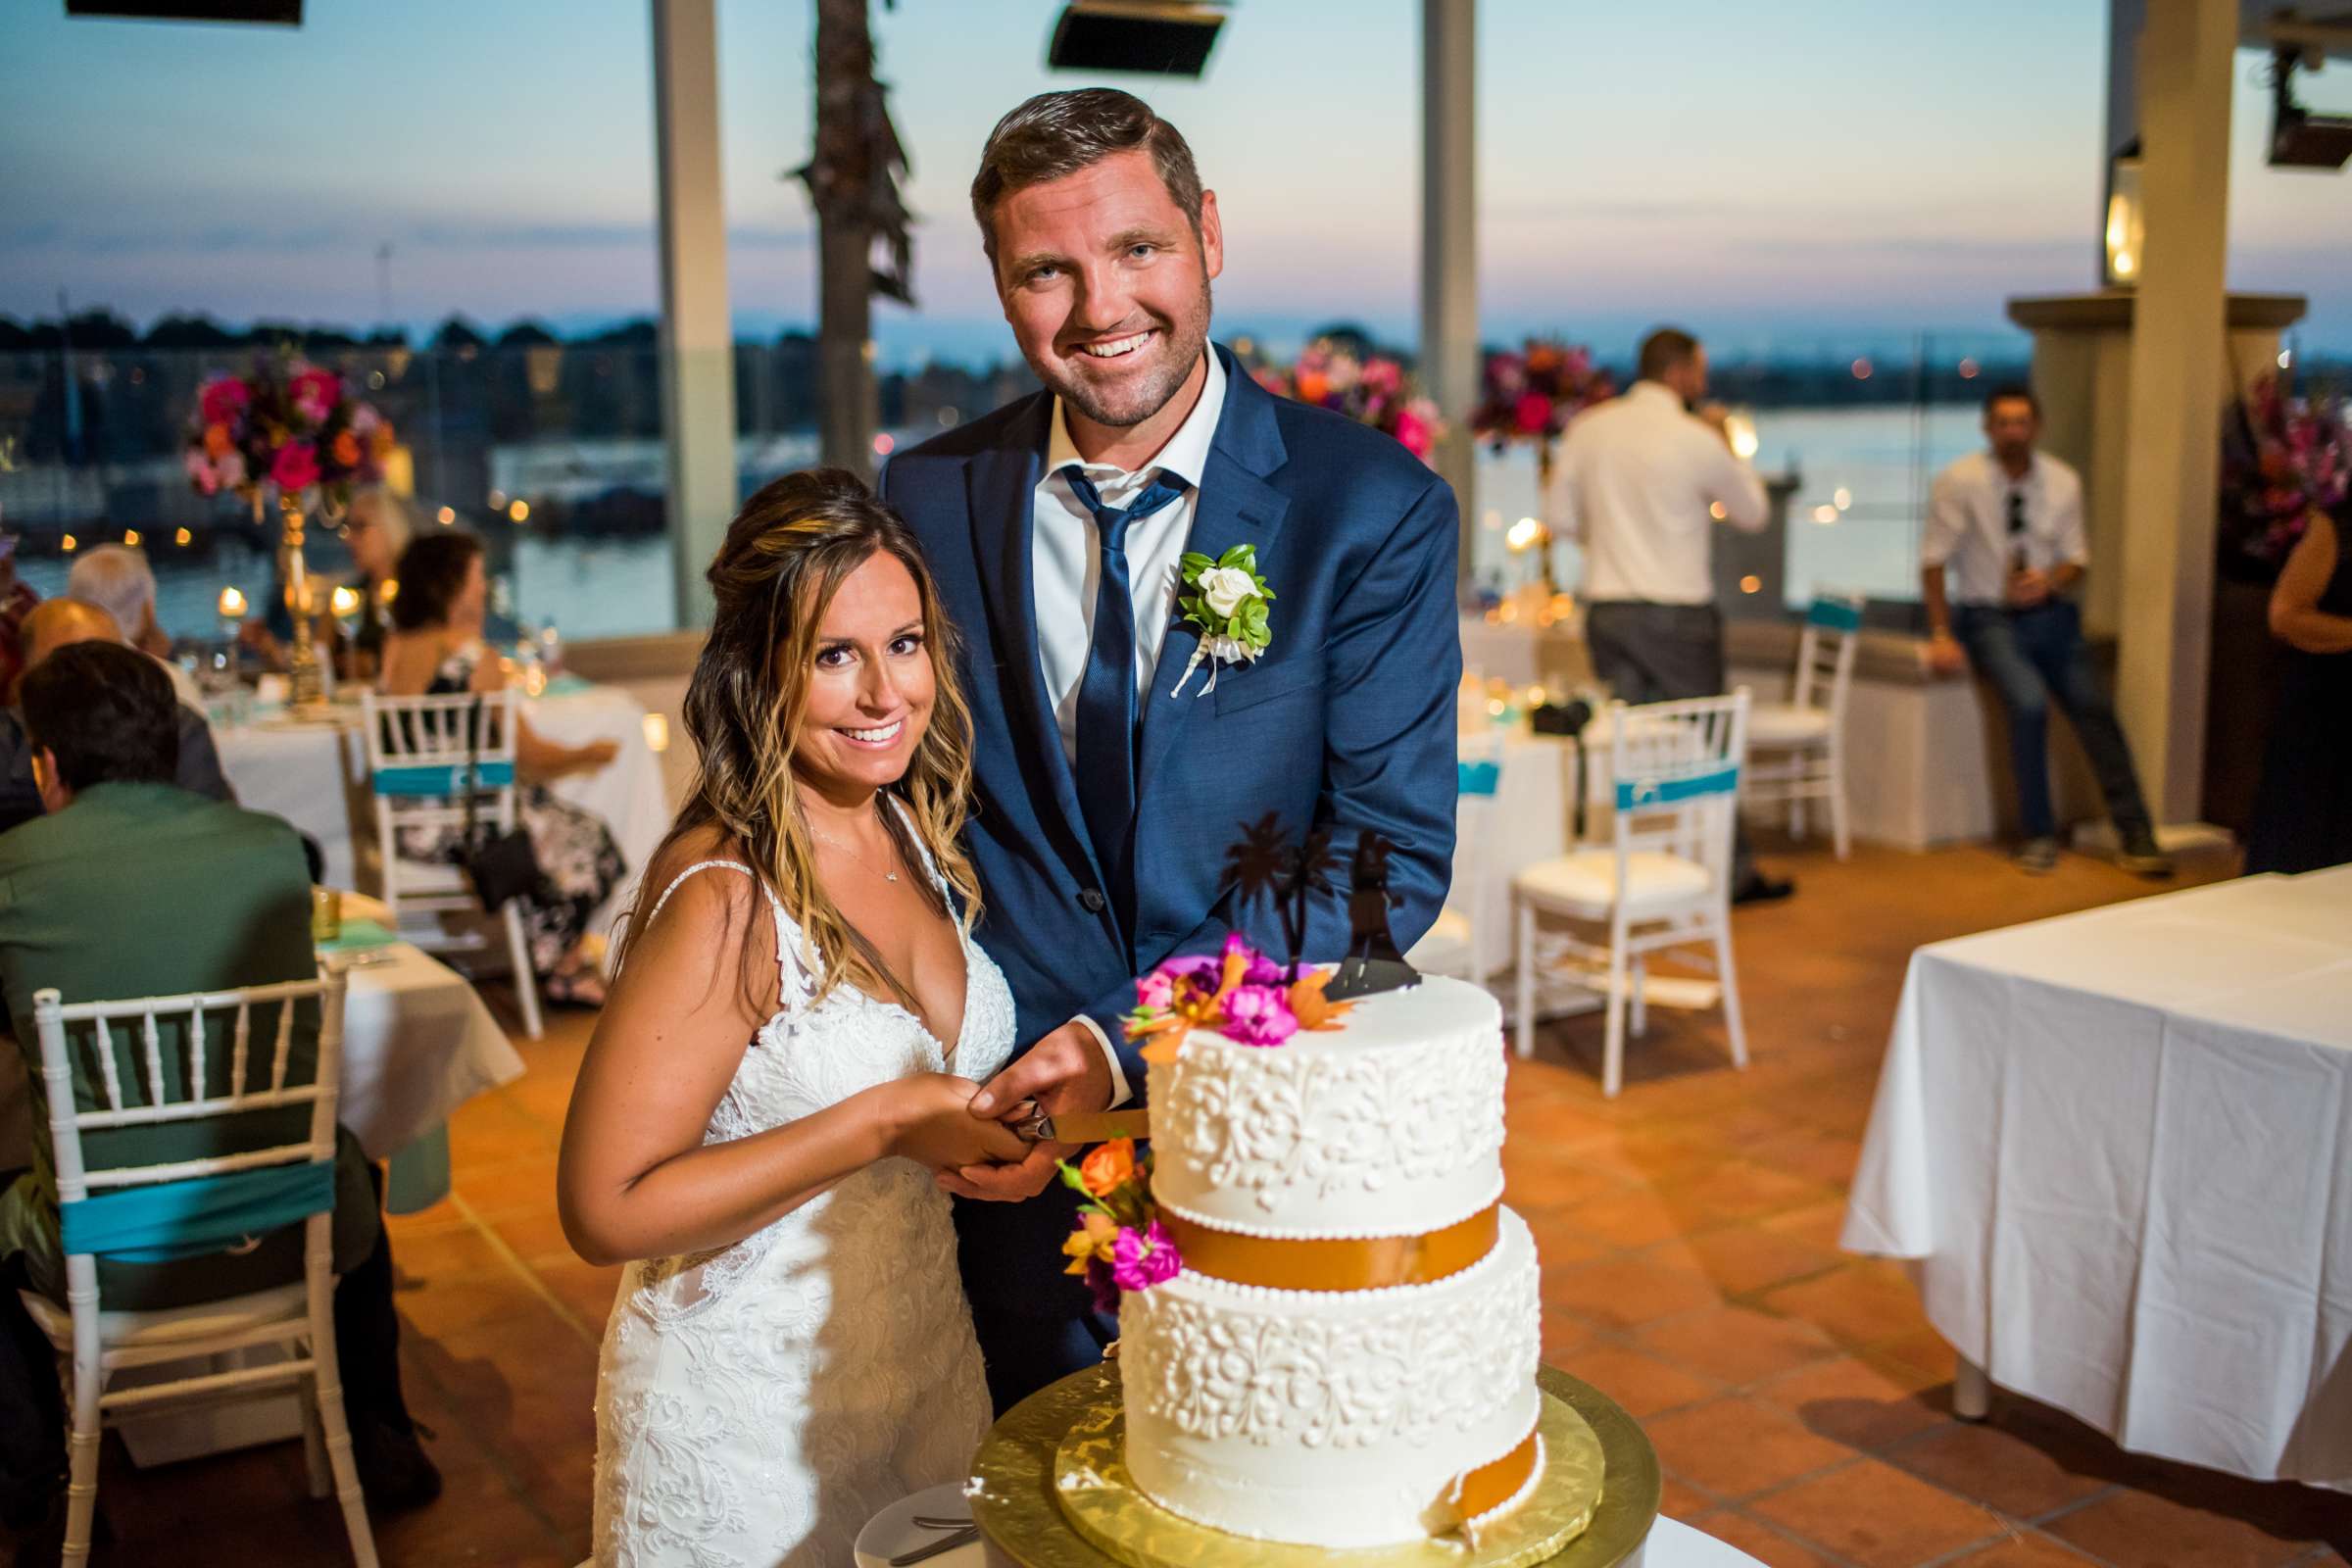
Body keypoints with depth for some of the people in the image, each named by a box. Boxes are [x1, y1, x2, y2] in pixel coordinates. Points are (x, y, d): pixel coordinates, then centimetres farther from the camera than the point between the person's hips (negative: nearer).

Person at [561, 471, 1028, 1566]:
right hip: (753, 1421, -7)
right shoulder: (725, 895, -24)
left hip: (930, 1373, 7)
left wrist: (1004, 1107, -2)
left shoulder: (914, 837, -1)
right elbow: (606, 1210, -25)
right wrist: (882, 1126, -26)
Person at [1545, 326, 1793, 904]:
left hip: (1606, 609, 4)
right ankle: (1735, 874, 18)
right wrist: (1727, 442, 13)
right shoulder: (1697, 440, -10)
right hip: (1677, 613, -4)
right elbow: (1753, 512, 4)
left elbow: (1559, 515, 9)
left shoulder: (1589, 428, 2)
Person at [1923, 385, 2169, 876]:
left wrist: (2051, 580, -15)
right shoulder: (1959, 481, -8)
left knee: (2094, 707, -14)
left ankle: (2136, 836, -9)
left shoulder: (2062, 482, 2)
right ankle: (2039, 834, -13)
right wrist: (1941, 633, -13)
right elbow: (1934, 559, -6)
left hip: (2050, 615, 4)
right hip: (1988, 618, -3)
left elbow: (2076, 559, 8)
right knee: (2029, 701, -28)